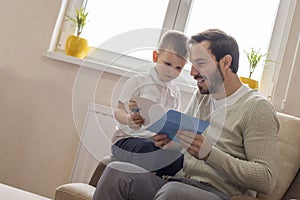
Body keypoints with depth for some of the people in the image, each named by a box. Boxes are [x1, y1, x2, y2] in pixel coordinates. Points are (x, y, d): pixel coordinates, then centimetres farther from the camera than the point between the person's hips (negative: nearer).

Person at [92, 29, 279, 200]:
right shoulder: (201, 96, 18)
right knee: (116, 172, -16)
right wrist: (169, 136, 2)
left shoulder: (257, 108, -5)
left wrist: (209, 154, -21)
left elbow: (267, 179, -13)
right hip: (176, 183, 7)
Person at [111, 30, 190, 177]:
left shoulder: (175, 90, 18)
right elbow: (118, 111, -2)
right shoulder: (139, 81, 1)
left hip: (158, 142, 5)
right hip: (128, 139, -5)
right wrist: (129, 120, -26)